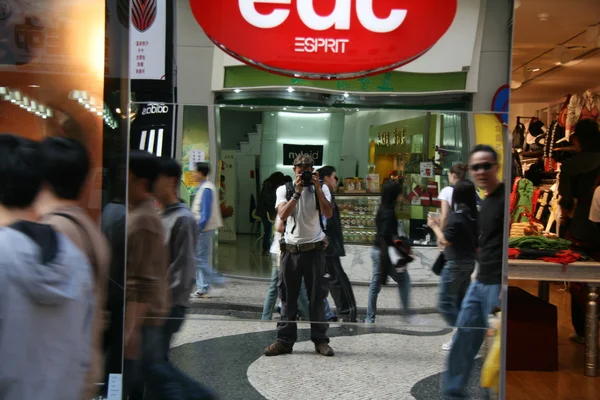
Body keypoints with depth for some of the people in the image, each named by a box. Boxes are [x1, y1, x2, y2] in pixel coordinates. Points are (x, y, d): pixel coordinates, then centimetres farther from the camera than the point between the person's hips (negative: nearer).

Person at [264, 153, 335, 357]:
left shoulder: (321, 189, 5)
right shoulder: (285, 190, 5)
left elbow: (328, 214, -10)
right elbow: (283, 215, -11)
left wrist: (317, 188, -14)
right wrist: (297, 192, -16)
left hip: (314, 249, 0)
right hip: (291, 250, 1)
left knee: (317, 296, 4)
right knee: (288, 297, 6)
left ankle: (320, 340, 12)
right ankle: (284, 340, 13)